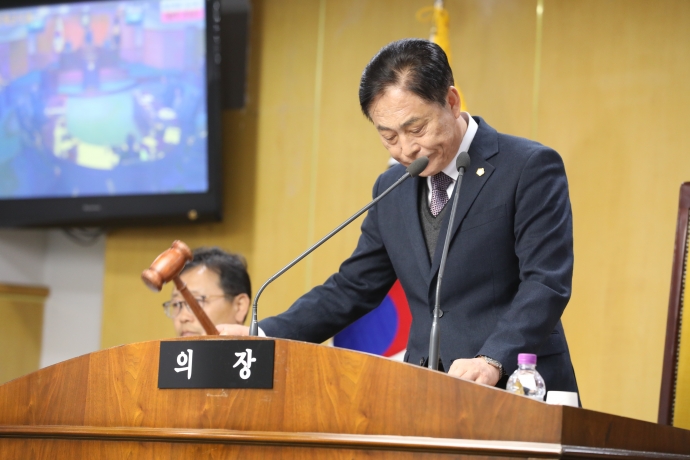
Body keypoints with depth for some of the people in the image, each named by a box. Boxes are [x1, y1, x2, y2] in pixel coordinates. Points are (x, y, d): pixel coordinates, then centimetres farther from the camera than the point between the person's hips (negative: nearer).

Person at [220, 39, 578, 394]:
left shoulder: (531, 167, -3)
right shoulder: (392, 189, 16)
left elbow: (546, 283, -12)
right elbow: (353, 288, 19)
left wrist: (493, 361, -27)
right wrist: (262, 337, 6)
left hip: (515, 396, -5)